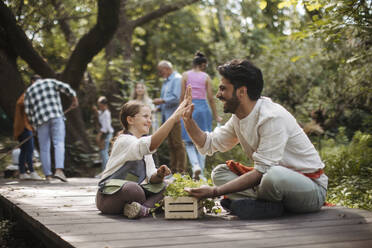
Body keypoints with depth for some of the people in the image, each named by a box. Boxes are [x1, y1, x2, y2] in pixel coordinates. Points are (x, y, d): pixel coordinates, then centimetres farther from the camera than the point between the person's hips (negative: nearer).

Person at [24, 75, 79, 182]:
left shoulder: (29, 91, 19)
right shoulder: (51, 82, 17)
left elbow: (28, 111, 11)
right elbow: (66, 88, 2)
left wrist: (33, 124, 24)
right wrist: (75, 99, 14)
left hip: (41, 120, 2)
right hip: (56, 116, -1)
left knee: (44, 149, 9)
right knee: (59, 144, -9)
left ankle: (48, 175, 8)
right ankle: (59, 170, -29)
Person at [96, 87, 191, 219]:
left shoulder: (142, 143, 14)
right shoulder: (124, 141, -16)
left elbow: (150, 177, 8)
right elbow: (150, 145, -39)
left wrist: (158, 175, -17)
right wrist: (174, 117, -44)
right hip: (109, 197, -9)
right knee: (133, 188, -39)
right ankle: (147, 206, -10)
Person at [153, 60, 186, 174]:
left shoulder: (177, 79, -8)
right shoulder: (166, 81, 21)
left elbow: (176, 98, -18)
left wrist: (162, 101, -11)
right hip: (167, 117, 9)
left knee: (177, 143, -9)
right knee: (171, 144, 10)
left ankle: (181, 170, -6)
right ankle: (173, 169, 15)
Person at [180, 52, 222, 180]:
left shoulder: (185, 75, 2)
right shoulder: (206, 77, 1)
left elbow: (182, 96, 0)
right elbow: (210, 98, 1)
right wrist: (215, 115, 9)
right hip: (203, 107, 0)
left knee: (189, 142, 7)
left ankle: (195, 165, -17)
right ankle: (201, 173, 8)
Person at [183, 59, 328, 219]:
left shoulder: (273, 117, -23)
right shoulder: (239, 117, 5)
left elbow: (261, 172, -27)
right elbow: (209, 144, 17)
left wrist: (215, 191, -27)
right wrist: (188, 120, 1)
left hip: (310, 185, -9)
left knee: (274, 176, -41)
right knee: (219, 172, -1)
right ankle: (270, 205, -19)